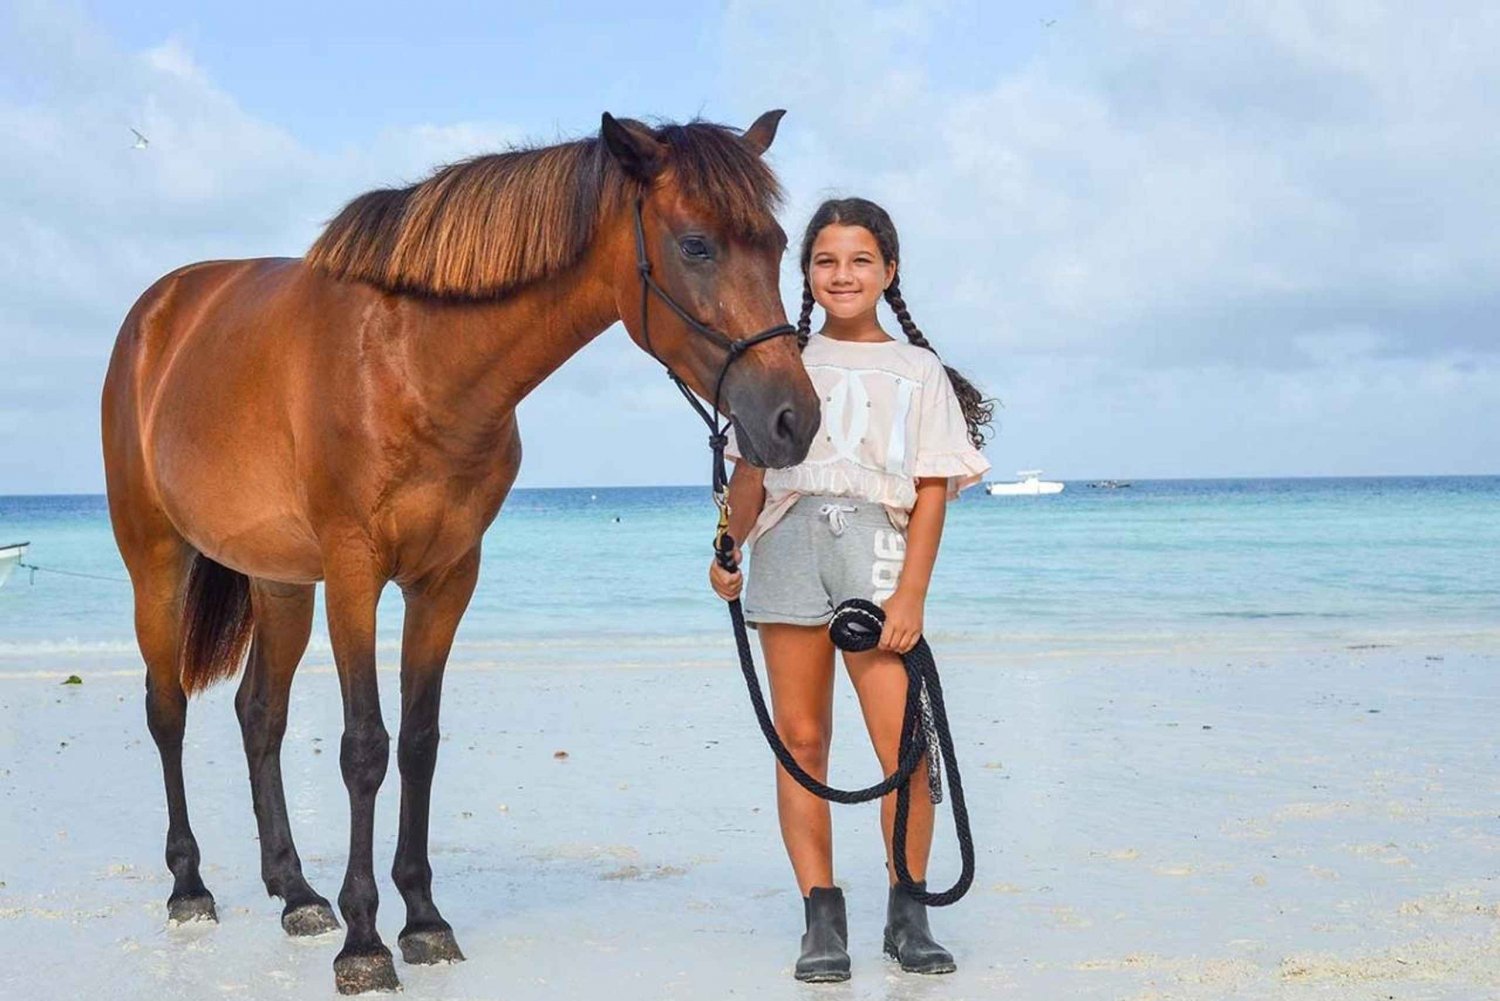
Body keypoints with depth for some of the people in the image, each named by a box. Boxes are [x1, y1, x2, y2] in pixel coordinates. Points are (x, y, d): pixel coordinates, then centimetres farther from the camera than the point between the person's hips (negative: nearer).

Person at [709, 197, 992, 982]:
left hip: (876, 546, -2)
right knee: (801, 741, 2)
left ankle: (908, 915, 6)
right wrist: (727, 552, 0)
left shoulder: (918, 371, 10)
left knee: (904, 747, -9)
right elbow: (751, 471, 15)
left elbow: (932, 491, 3)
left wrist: (911, 594, -7)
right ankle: (822, 918, 8)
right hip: (788, 544, 2)